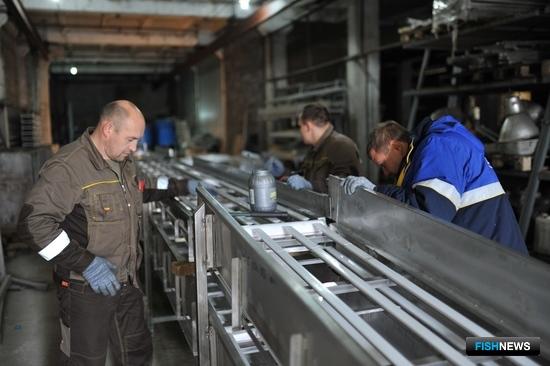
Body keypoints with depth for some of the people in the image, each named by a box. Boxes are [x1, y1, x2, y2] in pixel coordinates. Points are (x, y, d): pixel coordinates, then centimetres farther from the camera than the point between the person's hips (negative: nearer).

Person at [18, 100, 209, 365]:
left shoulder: (123, 162, 7)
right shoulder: (67, 167, -22)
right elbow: (33, 222, -24)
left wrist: (181, 187, 14)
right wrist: (86, 264, -27)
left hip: (128, 282, 8)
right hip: (85, 287, -8)